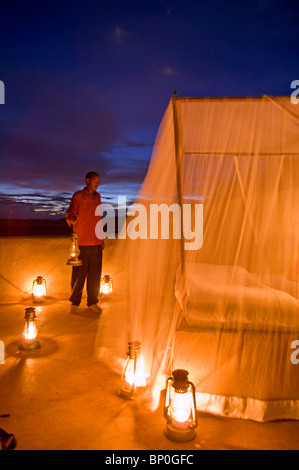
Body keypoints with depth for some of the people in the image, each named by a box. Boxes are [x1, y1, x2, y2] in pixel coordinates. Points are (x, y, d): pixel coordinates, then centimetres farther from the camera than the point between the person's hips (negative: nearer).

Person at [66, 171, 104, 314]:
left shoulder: (97, 197, 17)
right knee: (79, 274, 0)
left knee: (95, 274, 5)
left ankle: (92, 302, 16)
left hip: (96, 243, 4)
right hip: (82, 241, -4)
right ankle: (74, 303, 14)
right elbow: (70, 215, -1)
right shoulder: (78, 196, 2)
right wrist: (72, 221, -25)